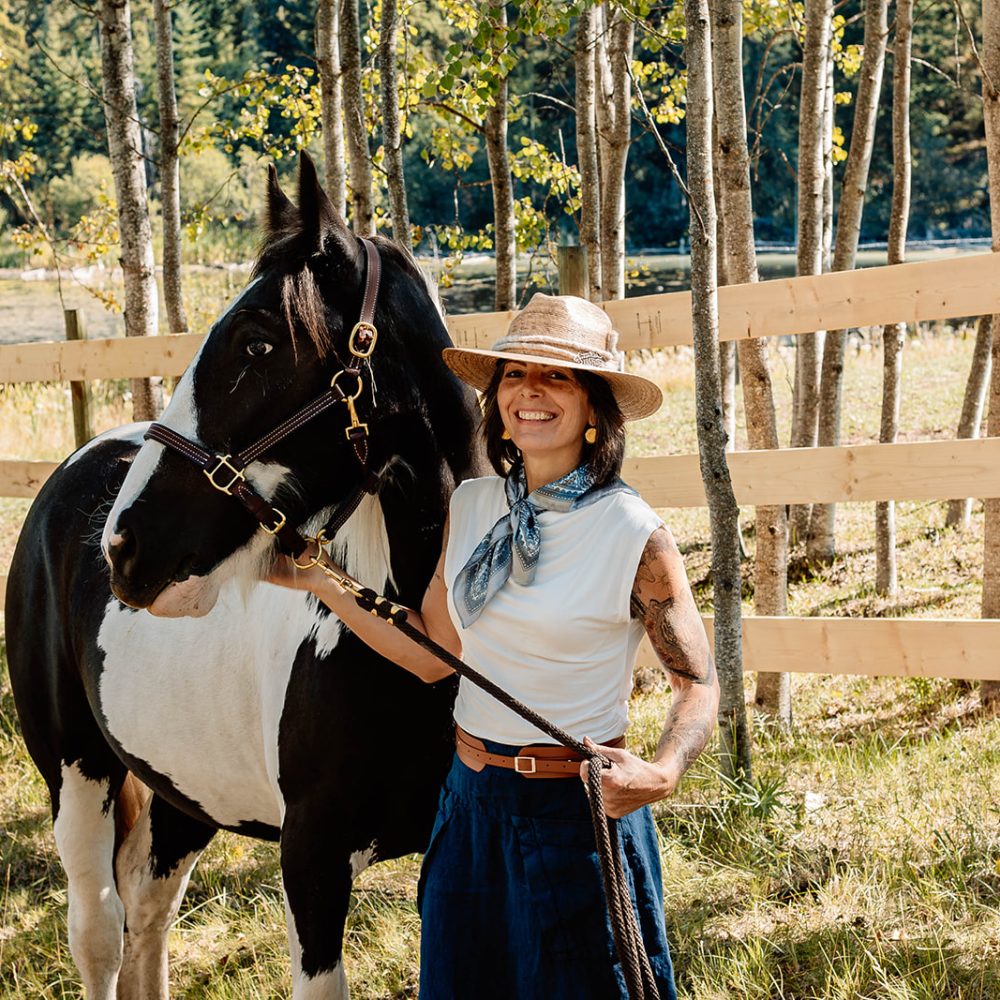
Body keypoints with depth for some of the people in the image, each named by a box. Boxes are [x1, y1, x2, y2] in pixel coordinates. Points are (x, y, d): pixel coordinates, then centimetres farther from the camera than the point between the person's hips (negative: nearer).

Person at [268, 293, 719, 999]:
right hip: (470, 803, 6)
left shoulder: (636, 536, -14)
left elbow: (698, 684, -10)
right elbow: (433, 655, 7)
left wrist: (662, 773, -29)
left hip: (578, 810, -6)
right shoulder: (472, 506, 2)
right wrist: (317, 580, 3)